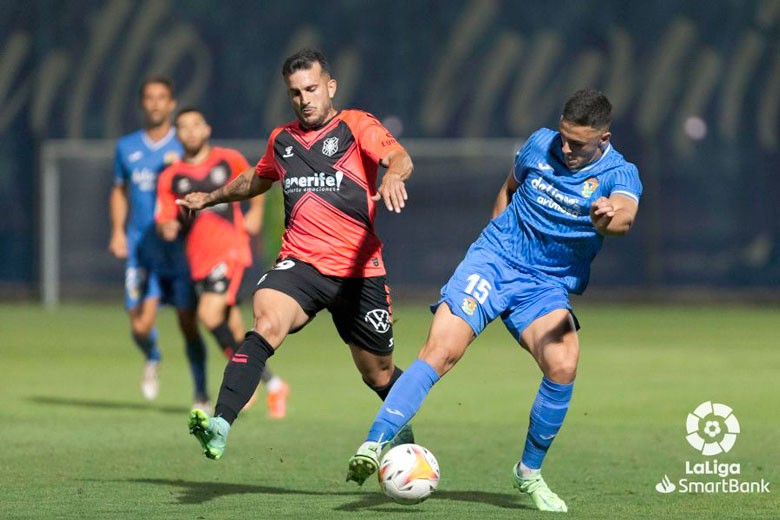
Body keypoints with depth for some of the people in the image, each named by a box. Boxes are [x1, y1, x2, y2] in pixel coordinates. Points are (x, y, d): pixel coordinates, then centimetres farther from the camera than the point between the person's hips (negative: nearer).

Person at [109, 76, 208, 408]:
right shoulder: (126, 147, 9)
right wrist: (118, 231, 9)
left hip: (179, 247, -1)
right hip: (141, 248, 2)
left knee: (188, 324, -3)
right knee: (140, 326, -9)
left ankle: (201, 395, 12)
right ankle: (152, 360, 26)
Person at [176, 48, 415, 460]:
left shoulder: (356, 126, 0)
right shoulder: (282, 140, 15)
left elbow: (399, 157, -20)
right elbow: (257, 179, 37)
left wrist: (393, 176, -43)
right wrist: (209, 198, 46)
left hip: (359, 270, -2)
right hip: (300, 263, 2)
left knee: (378, 374, 10)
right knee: (266, 324, -29)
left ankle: (403, 431, 44)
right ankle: (220, 424, -43)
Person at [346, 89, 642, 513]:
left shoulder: (618, 173, -8)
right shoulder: (540, 144, 2)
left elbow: (625, 214, -32)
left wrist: (608, 217, -55)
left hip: (547, 286, -1)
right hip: (493, 259, 1)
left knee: (563, 364, -25)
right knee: (442, 349, -21)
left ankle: (529, 473, -4)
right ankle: (374, 445, -25)